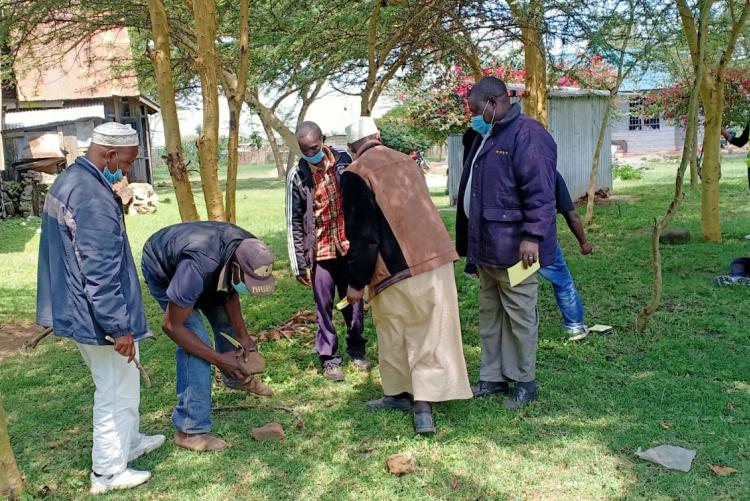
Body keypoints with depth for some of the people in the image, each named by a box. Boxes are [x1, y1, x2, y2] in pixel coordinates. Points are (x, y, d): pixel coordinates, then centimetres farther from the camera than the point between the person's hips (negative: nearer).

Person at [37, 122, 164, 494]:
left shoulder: (67, 181, 8)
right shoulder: (94, 198, -25)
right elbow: (101, 274, -27)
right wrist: (120, 326, -22)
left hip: (74, 308, 10)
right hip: (99, 315, -10)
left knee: (119, 385, 25)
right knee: (116, 391, 6)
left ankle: (129, 442, 42)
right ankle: (108, 472, 20)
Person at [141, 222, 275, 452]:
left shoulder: (249, 252, -25)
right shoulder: (197, 269, -45)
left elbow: (231, 292, -5)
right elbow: (172, 326, -33)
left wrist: (243, 335, -16)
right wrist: (218, 359, -29)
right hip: (162, 270, -6)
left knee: (224, 318, 9)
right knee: (195, 339, -17)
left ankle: (238, 377, 38)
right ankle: (190, 429, -9)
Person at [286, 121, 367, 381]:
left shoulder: (343, 160, -3)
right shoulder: (297, 175, -6)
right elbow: (294, 222, -4)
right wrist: (299, 263, -6)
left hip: (349, 246, 2)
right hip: (320, 251, -2)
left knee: (355, 303, 11)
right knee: (324, 307, 4)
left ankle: (357, 350, 29)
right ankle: (329, 358, 18)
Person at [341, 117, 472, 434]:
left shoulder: (355, 175, -6)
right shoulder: (406, 162, 13)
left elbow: (362, 232, -9)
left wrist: (356, 282, -1)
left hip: (396, 268, -5)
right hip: (437, 257, 5)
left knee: (395, 335, 13)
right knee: (432, 334, 6)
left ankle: (401, 393, 26)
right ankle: (423, 402, 5)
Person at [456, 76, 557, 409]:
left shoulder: (527, 135, -15)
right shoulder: (487, 136, 15)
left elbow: (539, 192, -21)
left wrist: (532, 236, -25)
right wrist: (471, 239, 21)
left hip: (512, 247, -9)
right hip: (485, 245, 10)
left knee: (520, 316, 3)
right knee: (489, 314, 16)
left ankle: (524, 381, 17)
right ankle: (493, 376, 27)